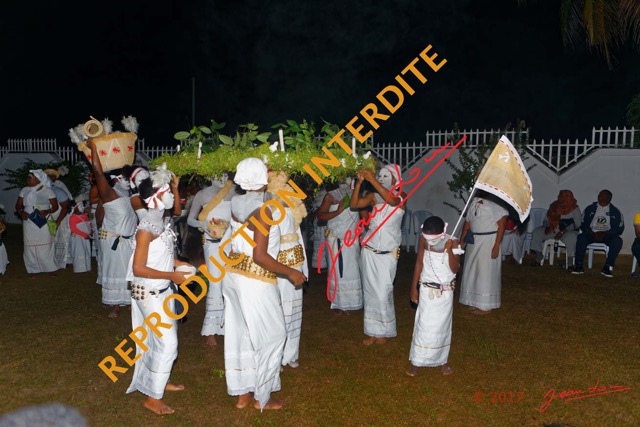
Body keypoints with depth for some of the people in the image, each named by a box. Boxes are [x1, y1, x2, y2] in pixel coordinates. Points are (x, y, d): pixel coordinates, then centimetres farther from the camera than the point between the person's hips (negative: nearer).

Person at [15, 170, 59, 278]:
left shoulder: (47, 190, -4)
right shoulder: (24, 190, 8)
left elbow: (55, 206, -4)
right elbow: (18, 205, 11)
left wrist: (47, 211, -22)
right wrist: (21, 212, -11)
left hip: (44, 223, -3)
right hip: (29, 223, 3)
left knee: (46, 246, -1)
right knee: (30, 246, 2)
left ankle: (50, 268, 12)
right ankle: (33, 270, 11)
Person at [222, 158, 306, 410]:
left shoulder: (236, 203, 1)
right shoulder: (262, 211, -20)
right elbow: (260, 256, -23)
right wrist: (290, 272, -14)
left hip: (233, 274, 8)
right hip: (255, 280, -8)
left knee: (239, 334, 16)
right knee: (271, 336, 8)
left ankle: (242, 393, 29)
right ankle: (262, 398, 19)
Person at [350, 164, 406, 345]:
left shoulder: (401, 197, -2)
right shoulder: (373, 196, 5)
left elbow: (391, 200, -26)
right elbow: (354, 204, -9)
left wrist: (372, 180, -31)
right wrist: (359, 182, -20)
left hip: (387, 253, -3)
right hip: (369, 250, 3)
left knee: (382, 293, -5)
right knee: (370, 292, 6)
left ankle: (384, 331, 13)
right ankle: (373, 330, 16)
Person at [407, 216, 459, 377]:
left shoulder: (452, 243, -15)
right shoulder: (423, 241, -11)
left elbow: (455, 269, -16)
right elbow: (419, 263, 0)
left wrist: (449, 251, -31)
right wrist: (414, 288, 4)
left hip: (445, 291, 0)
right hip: (427, 290, 1)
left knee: (442, 326, 10)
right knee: (423, 326, 3)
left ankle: (443, 360, 27)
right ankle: (416, 362, 12)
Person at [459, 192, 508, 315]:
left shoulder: (496, 202, -13)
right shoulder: (475, 201, 11)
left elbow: (501, 225, -15)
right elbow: (468, 222, 14)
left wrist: (496, 245, -19)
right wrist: (461, 240, 12)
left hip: (488, 240, -8)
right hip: (473, 240, 8)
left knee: (486, 271, -1)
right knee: (472, 270, 14)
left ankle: (486, 306, 10)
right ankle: (476, 301, 28)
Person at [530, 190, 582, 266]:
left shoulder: (575, 209, -4)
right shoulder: (554, 206, 7)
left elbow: (577, 224, -13)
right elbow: (546, 220, 13)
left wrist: (563, 231, -24)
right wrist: (547, 227, -11)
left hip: (568, 231, -4)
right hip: (552, 230, 4)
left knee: (570, 237, -39)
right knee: (537, 232, -19)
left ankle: (570, 263, -30)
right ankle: (538, 259, -14)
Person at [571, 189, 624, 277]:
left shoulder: (615, 211, 5)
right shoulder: (590, 208, 8)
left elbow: (619, 229, -1)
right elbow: (583, 224, 4)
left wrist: (604, 234, -17)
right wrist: (592, 233, -16)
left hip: (607, 235, 0)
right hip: (591, 234, 0)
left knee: (617, 240, -32)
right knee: (581, 237, -30)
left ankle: (608, 267, -29)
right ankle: (579, 265, -30)